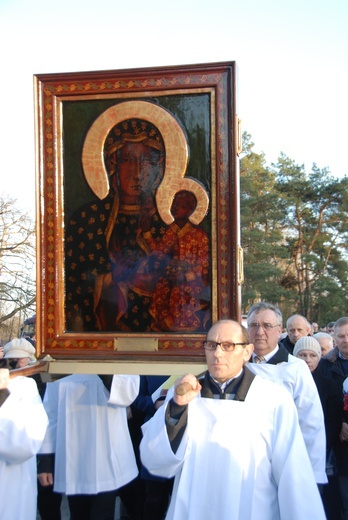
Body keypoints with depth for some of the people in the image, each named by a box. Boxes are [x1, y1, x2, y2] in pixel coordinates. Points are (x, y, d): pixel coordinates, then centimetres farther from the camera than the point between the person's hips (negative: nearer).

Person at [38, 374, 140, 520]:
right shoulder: (59, 376, 3)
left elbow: (128, 393, -19)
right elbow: (50, 417, 2)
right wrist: (44, 463, -1)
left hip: (108, 463, -1)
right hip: (75, 465, 1)